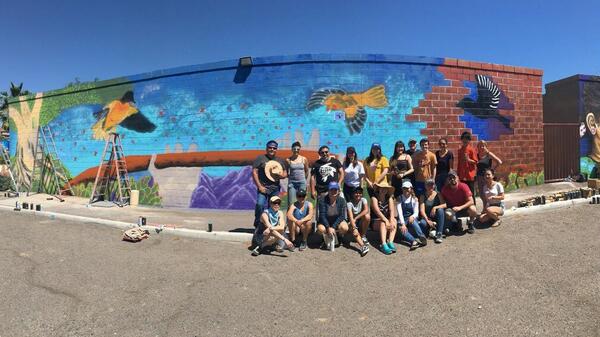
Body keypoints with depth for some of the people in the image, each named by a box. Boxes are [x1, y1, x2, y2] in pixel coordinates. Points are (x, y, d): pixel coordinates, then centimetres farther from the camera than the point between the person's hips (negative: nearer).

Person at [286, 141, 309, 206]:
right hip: (292, 183, -1)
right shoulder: (288, 160, 0)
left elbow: (306, 171, 13)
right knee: (291, 202, -4)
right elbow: (286, 172, 10)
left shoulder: (304, 159, 3)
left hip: (302, 183, 1)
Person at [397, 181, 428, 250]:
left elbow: (416, 212, -4)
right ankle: (414, 241, -56)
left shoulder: (414, 199, 5)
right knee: (401, 229, -34)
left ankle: (422, 237, -53)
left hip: (411, 219, 1)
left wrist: (412, 216, -29)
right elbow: (400, 212, -11)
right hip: (402, 220, -1)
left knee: (412, 220, -36)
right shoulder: (400, 199, 2)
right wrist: (403, 224, -26)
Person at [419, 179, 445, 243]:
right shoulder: (423, 196, 0)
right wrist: (427, 220, -22)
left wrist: (435, 207, -26)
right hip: (427, 217, -1)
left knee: (440, 210, -32)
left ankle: (439, 234, -30)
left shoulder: (438, 194, 2)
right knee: (422, 223, -35)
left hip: (437, 217, 2)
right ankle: (432, 228, -1)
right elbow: (422, 210, -9)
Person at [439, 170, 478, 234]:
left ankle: (470, 224, 0)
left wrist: (460, 207, -33)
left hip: (464, 208, -1)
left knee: (473, 209, -34)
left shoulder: (463, 186, -16)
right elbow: (444, 204, -6)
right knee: (447, 214, -34)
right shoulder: (445, 189, -10)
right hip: (452, 209, 1)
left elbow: (471, 202, -21)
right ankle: (456, 224, 4)